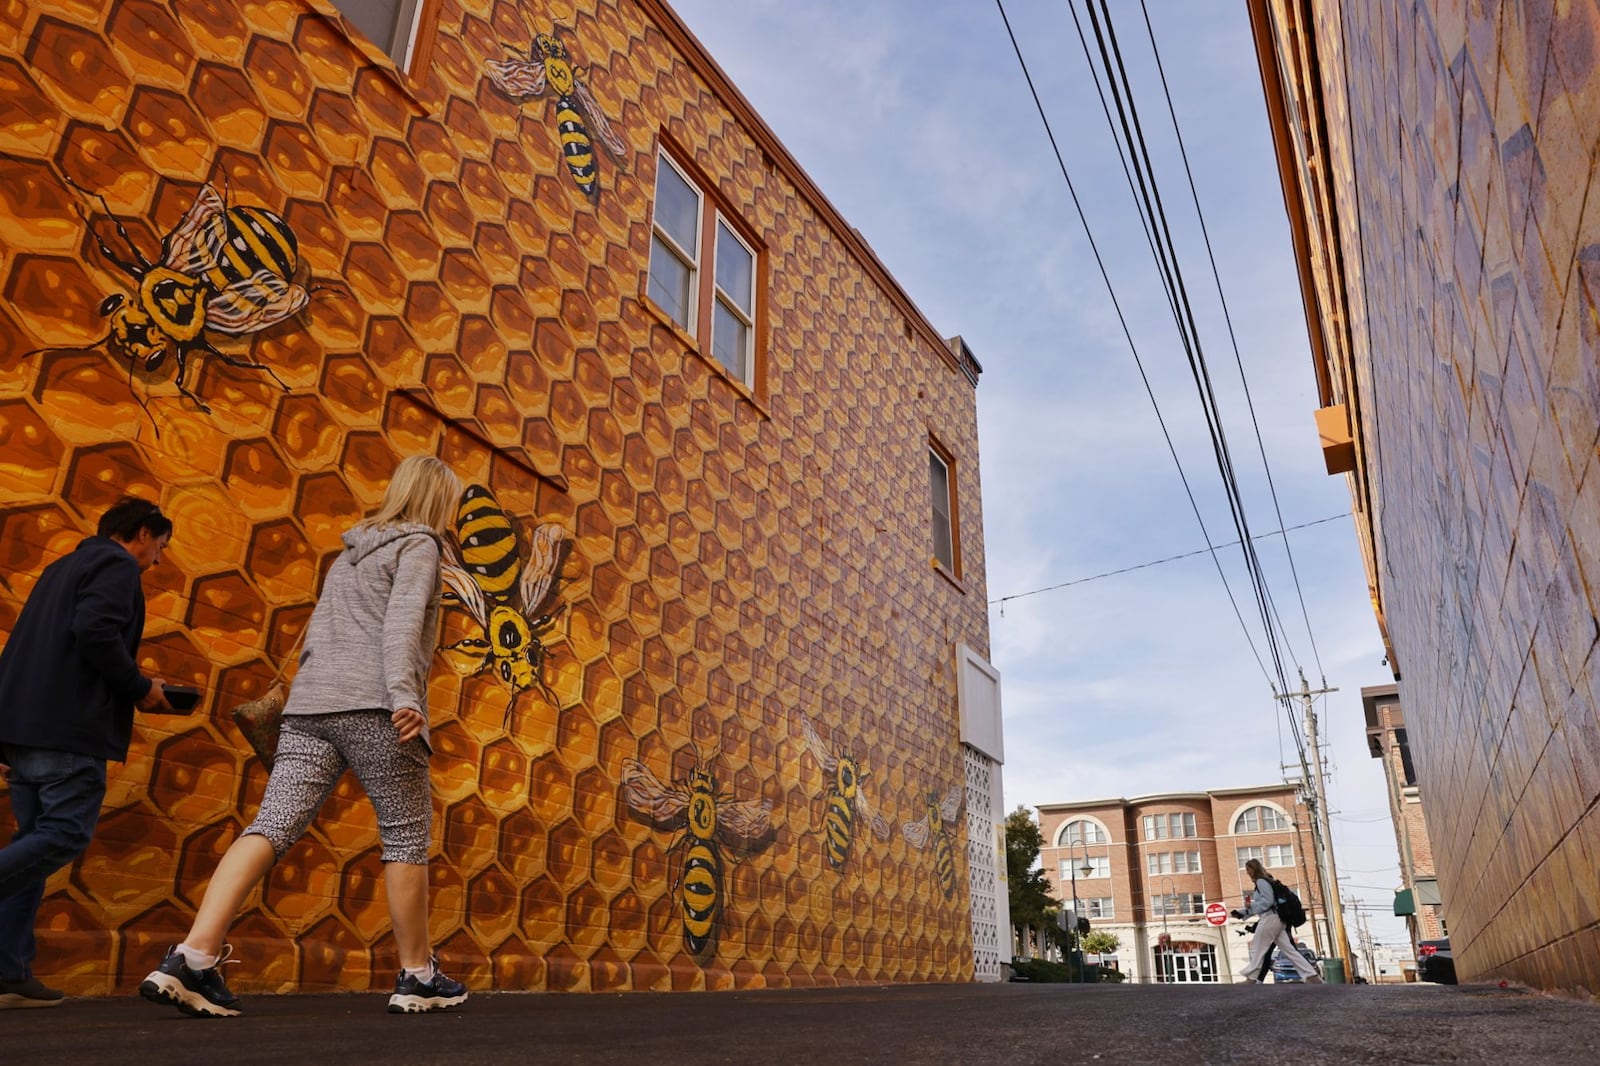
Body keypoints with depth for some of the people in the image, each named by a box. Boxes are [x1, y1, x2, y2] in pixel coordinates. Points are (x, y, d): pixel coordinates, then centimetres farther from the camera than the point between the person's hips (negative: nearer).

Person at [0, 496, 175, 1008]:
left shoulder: (62, 568, 25)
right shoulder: (117, 567, -3)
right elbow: (95, 631, -21)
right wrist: (140, 688, -8)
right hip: (69, 728, -10)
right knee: (67, 833, -9)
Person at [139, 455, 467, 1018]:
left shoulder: (348, 554, 28)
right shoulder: (418, 546, 4)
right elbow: (402, 620, -13)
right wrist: (404, 694, -23)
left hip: (309, 704, 7)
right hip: (374, 707, -7)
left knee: (272, 825, -2)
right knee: (406, 836, 3)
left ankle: (194, 955, -17)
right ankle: (417, 977, 11)